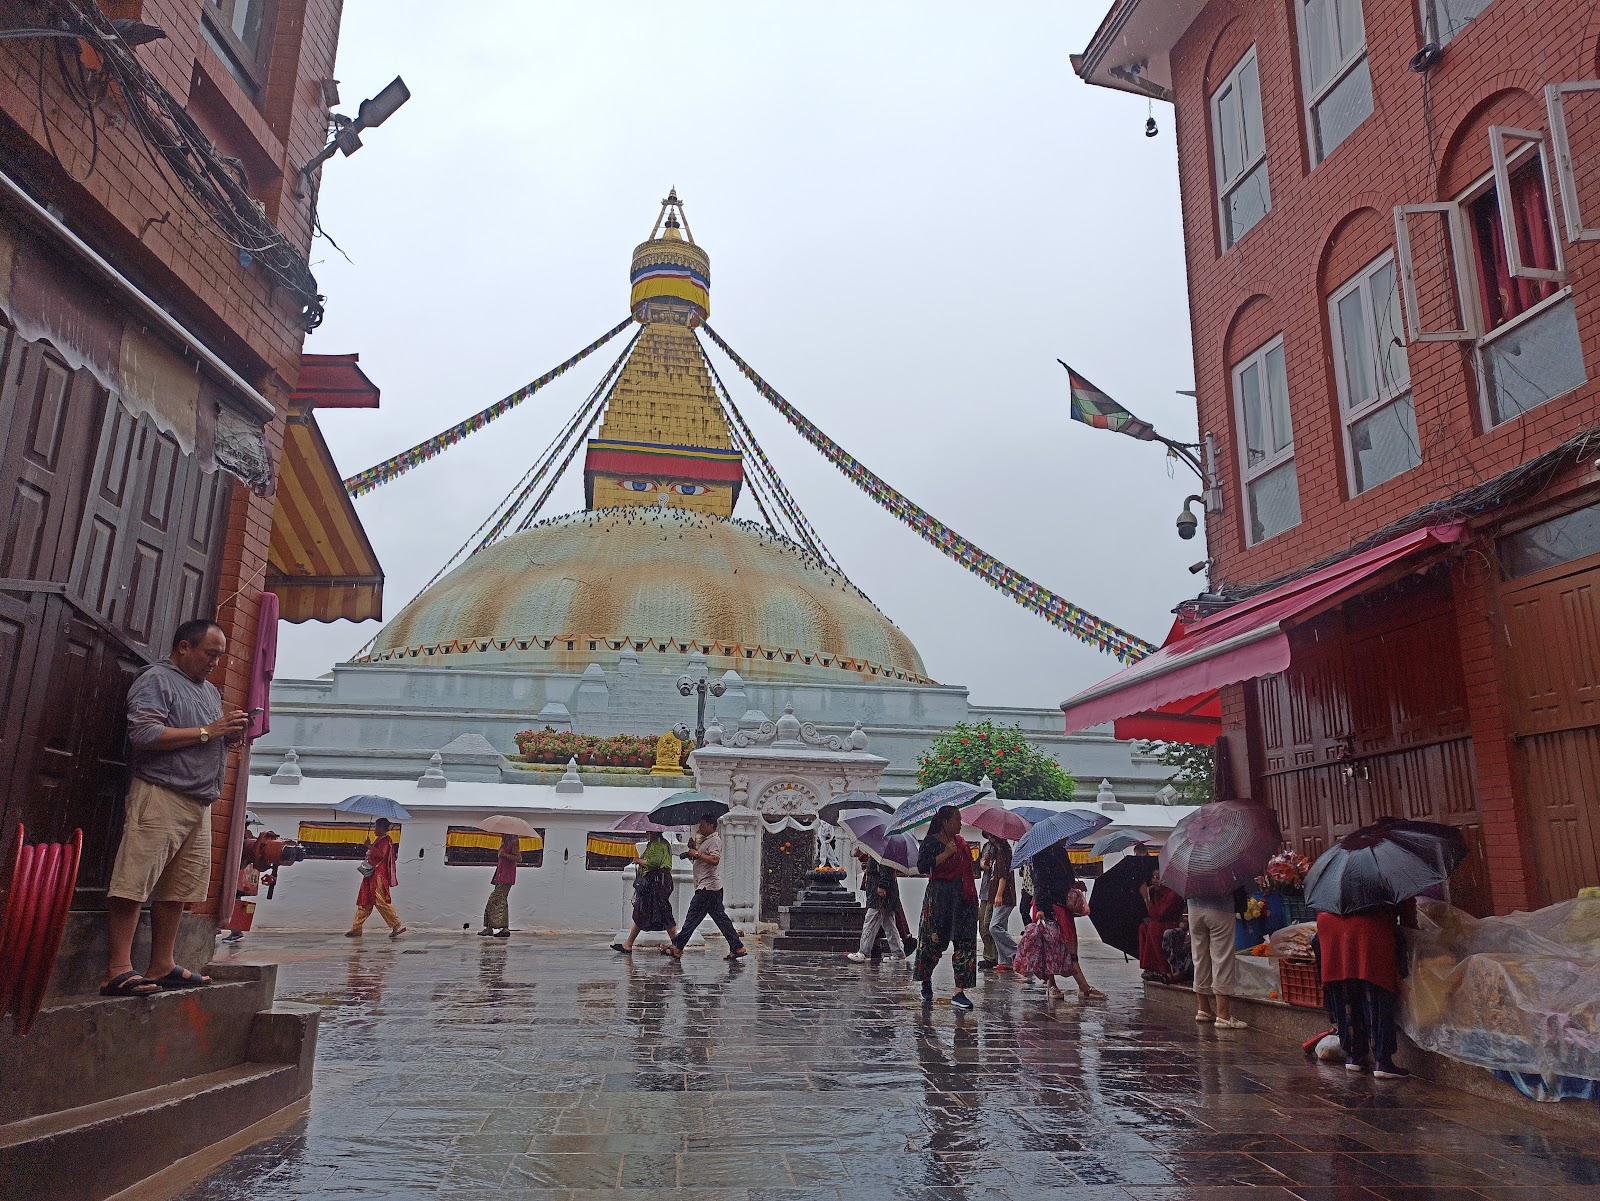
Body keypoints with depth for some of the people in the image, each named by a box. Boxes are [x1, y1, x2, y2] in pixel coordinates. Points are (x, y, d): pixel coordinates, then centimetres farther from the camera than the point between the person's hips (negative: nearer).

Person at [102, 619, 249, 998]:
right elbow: (144, 734, -16)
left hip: (198, 804, 8)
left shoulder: (210, 690, 24)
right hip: (160, 795, -8)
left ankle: (162, 966, 13)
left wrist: (231, 736, 8)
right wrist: (207, 731, -12)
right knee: (134, 884, -10)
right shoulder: (156, 679, -2)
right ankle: (118, 970, -10)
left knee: (176, 889, 8)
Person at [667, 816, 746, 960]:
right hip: (712, 888, 10)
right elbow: (700, 861, 24)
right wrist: (694, 849, 9)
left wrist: (697, 854, -20)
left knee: (692, 918, -5)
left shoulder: (714, 840, -12)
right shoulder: (707, 840, 21)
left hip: (708, 887, -10)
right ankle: (738, 947, 8)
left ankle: (677, 947, -1)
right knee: (721, 917, 8)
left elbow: (715, 860, -26)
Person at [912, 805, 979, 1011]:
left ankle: (960, 992, -3)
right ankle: (926, 982, 27)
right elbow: (922, 866, -18)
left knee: (965, 942, -3)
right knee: (934, 941, 2)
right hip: (939, 898, -6)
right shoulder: (931, 841, -5)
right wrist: (946, 853, -20)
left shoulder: (961, 842, 14)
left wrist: (973, 896, 18)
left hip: (963, 898, 6)